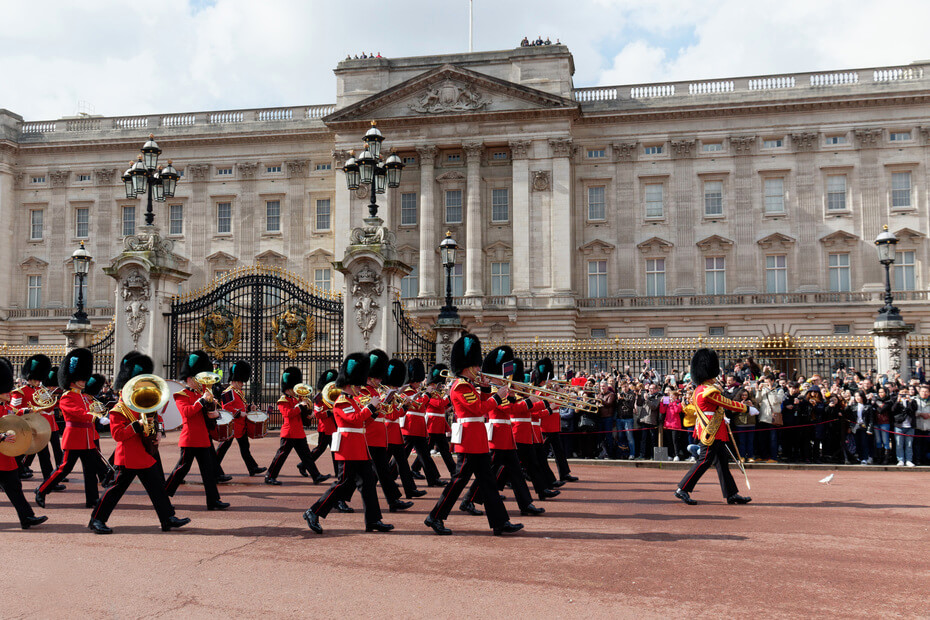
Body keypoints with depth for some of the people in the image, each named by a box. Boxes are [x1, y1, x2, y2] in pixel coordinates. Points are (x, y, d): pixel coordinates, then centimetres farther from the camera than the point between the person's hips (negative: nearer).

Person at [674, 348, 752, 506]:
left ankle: (732, 494, 16)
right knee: (704, 461, -7)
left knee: (722, 462, 12)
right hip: (712, 433, -11)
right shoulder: (710, 391, -19)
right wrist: (746, 408, 0)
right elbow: (729, 404, -12)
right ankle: (683, 489, -4)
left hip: (715, 433, 11)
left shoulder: (699, 390, 13)